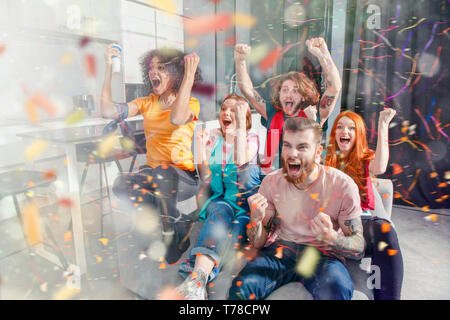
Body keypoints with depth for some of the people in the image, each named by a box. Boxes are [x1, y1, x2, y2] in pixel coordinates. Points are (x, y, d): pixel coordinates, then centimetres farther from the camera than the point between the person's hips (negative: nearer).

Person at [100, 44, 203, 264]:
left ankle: (171, 231, -9)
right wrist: (109, 68, 0)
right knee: (121, 185, -27)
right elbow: (107, 111, -2)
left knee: (162, 173, -38)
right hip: (152, 171, 4)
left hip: (183, 176, -4)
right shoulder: (147, 103, 12)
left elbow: (176, 118, -28)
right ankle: (181, 223, -9)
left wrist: (189, 76, -25)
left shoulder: (191, 103, -2)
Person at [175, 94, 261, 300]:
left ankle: (197, 277, -45)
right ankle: (197, 282, -51)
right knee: (221, 213, -33)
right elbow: (205, 178, 3)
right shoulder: (212, 137, 10)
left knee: (239, 223, -32)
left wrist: (240, 124, -20)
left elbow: (241, 161, -21)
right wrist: (200, 145, -8)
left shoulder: (251, 138, 4)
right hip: (220, 199, 0)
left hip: (246, 200, 0)